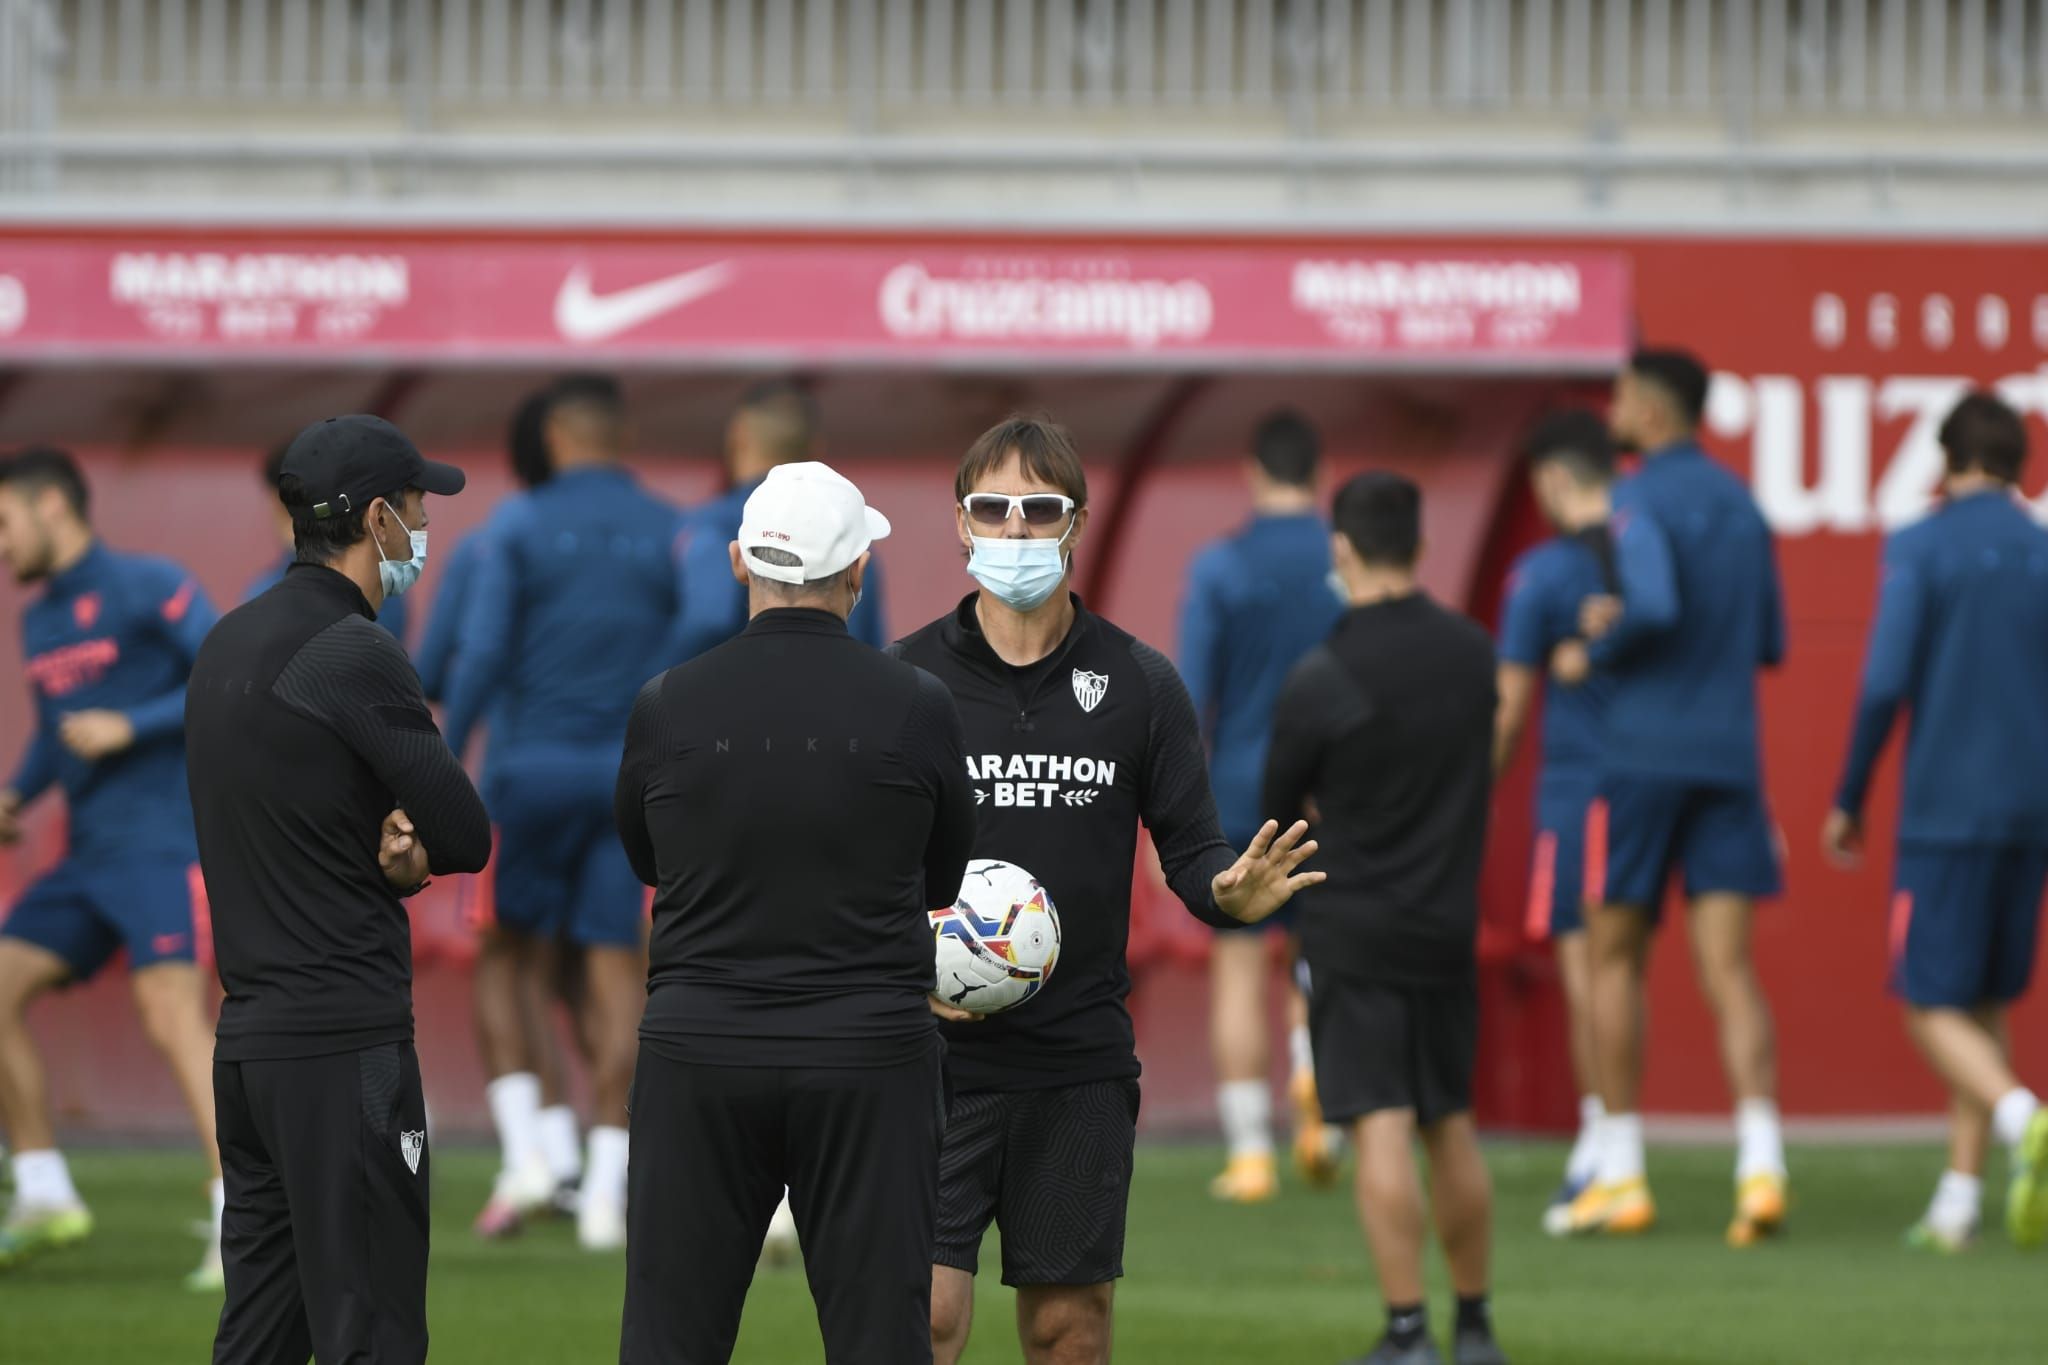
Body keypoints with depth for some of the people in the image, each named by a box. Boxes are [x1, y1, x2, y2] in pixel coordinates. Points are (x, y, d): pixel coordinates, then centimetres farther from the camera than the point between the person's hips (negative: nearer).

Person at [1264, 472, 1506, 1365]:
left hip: (1354, 927, -5)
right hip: (1449, 925, 5)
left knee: (1380, 1130, -6)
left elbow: (1280, 813, -2)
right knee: (1451, 1126, 15)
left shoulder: (1320, 681, -14)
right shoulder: (1473, 655, 0)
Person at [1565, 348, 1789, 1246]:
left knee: (1615, 956, 9)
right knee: (1729, 969, -1)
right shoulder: (1741, 506, 14)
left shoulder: (1640, 501, -9)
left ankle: (1621, 1176, 10)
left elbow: (1656, 607, -27)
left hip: (1644, 753, -5)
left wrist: (1603, 642, -6)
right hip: (1730, 758, 5)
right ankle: (1760, 1164, -19)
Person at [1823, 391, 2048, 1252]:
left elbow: (1885, 684, -12)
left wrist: (1848, 801, -1)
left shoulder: (1922, 548, -5)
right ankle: (1959, 1197, 9)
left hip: (1946, 811, -5)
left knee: (1933, 1007, -2)